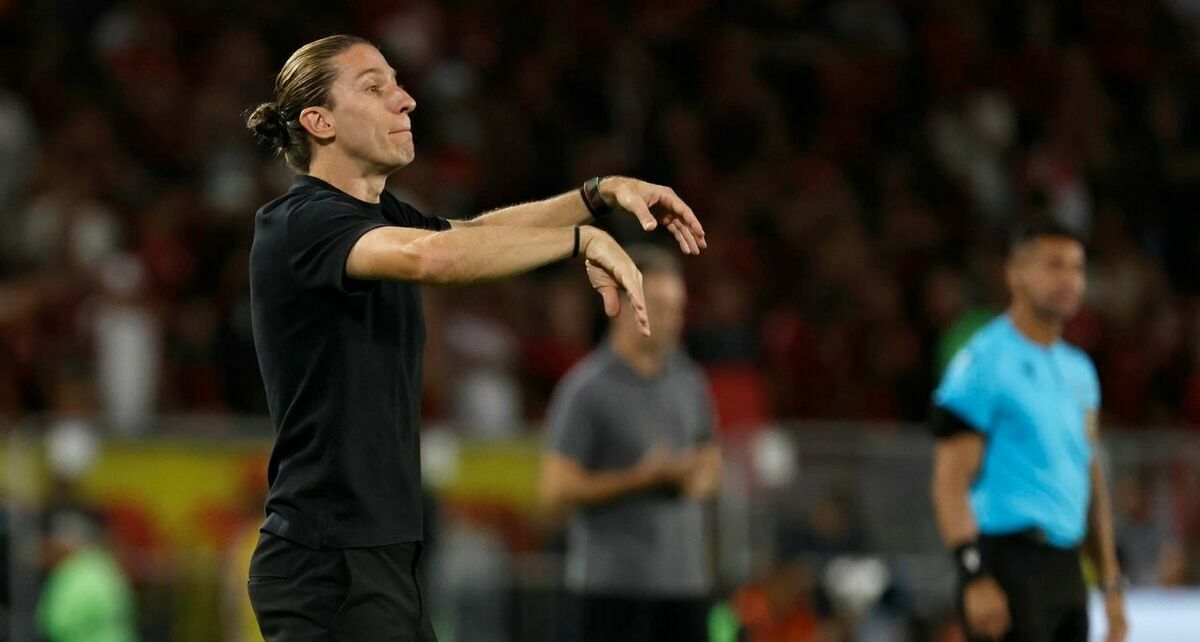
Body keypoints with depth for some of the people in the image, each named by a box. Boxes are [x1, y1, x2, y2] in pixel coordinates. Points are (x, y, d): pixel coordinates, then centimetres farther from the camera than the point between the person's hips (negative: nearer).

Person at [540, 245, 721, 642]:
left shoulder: (688, 380, 12)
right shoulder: (585, 389, -8)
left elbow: (709, 462, 24)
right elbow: (556, 490, -11)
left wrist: (702, 479, -1)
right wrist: (641, 479, -15)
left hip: (685, 578, 6)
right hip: (614, 579, -6)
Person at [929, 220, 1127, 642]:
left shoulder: (1079, 370, 18)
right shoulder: (984, 362, -7)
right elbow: (950, 483, -12)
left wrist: (1111, 584, 18)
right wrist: (976, 578, -20)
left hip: (1066, 570, 8)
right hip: (1010, 562, -8)